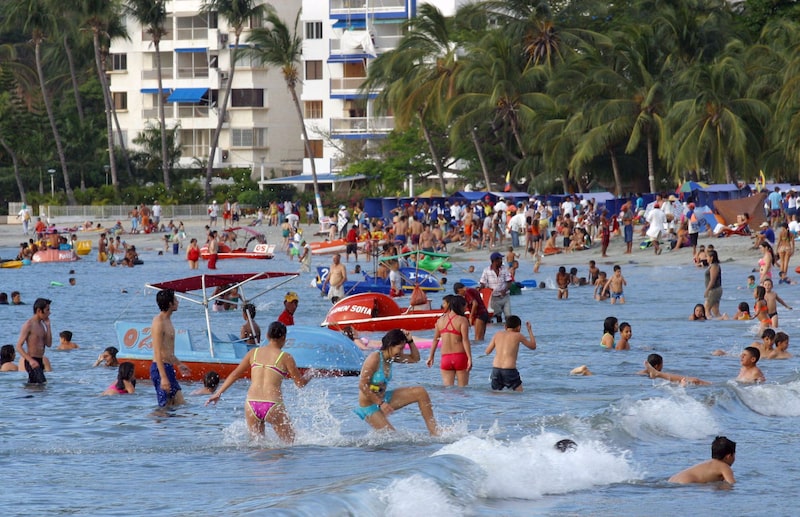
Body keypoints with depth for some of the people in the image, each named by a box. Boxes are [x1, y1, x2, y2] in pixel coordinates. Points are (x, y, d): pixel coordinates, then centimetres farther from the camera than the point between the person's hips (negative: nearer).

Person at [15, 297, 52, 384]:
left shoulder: (41, 325, 14)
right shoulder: (28, 325, -11)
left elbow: (49, 344, 9)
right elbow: (19, 347, -15)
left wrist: (48, 325, 4)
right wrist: (30, 360, -27)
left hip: (39, 361, 9)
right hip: (32, 362, -9)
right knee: (42, 383, -19)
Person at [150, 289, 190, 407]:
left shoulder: (167, 321, 16)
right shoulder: (159, 322, -16)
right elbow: (158, 353, -21)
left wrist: (179, 364, 37)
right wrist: (163, 377, -26)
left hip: (168, 367, 10)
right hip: (161, 368, -10)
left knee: (179, 403, 9)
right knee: (165, 406, -8)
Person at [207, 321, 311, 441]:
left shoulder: (254, 353, 11)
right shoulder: (285, 358, 0)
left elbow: (234, 374, 16)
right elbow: (300, 383, 7)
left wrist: (218, 393, 26)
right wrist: (309, 375, 28)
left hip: (251, 404, 4)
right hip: (272, 405, -4)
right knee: (289, 441, 6)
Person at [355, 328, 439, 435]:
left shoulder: (391, 357, 2)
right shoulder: (374, 359, -23)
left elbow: (415, 358, 15)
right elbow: (362, 385, -25)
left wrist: (410, 341, -2)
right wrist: (380, 403, -24)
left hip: (383, 399, 9)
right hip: (369, 406, -9)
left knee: (421, 392, -1)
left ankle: (434, 433, 2)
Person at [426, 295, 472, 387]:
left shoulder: (440, 320, 7)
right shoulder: (462, 320, -7)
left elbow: (435, 340, 13)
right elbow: (465, 340, -14)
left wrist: (431, 357, 22)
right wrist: (469, 358, -14)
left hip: (445, 358, 3)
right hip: (460, 357, -3)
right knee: (463, 388, 5)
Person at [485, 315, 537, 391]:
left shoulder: (498, 335, 9)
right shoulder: (518, 336, 1)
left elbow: (487, 352, 15)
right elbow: (533, 346, 15)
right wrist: (530, 330, 25)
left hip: (495, 369, 4)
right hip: (509, 370, -4)